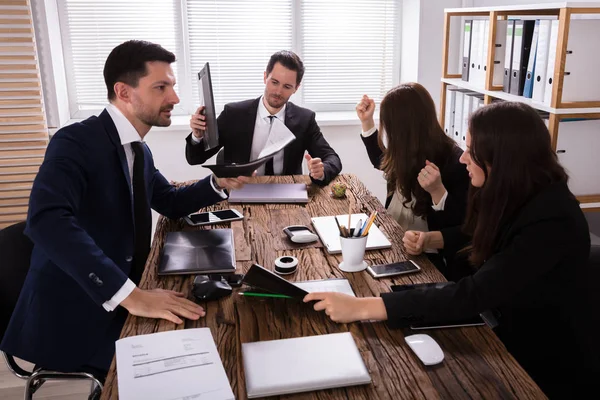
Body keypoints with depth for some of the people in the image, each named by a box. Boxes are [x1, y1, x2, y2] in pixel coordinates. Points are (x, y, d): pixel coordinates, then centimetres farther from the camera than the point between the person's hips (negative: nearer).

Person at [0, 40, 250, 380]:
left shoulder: (140, 151, 7)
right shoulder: (76, 142, -19)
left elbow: (171, 203, 20)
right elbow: (47, 220, -35)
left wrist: (218, 183, 0)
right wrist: (129, 294, -42)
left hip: (115, 307, 8)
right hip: (71, 318, -8)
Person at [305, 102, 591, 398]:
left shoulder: (551, 223, -30)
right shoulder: (515, 196, -4)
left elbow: (473, 295, -36)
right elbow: (481, 235, 17)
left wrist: (363, 307, -39)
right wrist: (430, 239, -2)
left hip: (532, 362, -7)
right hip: (500, 326, 7)